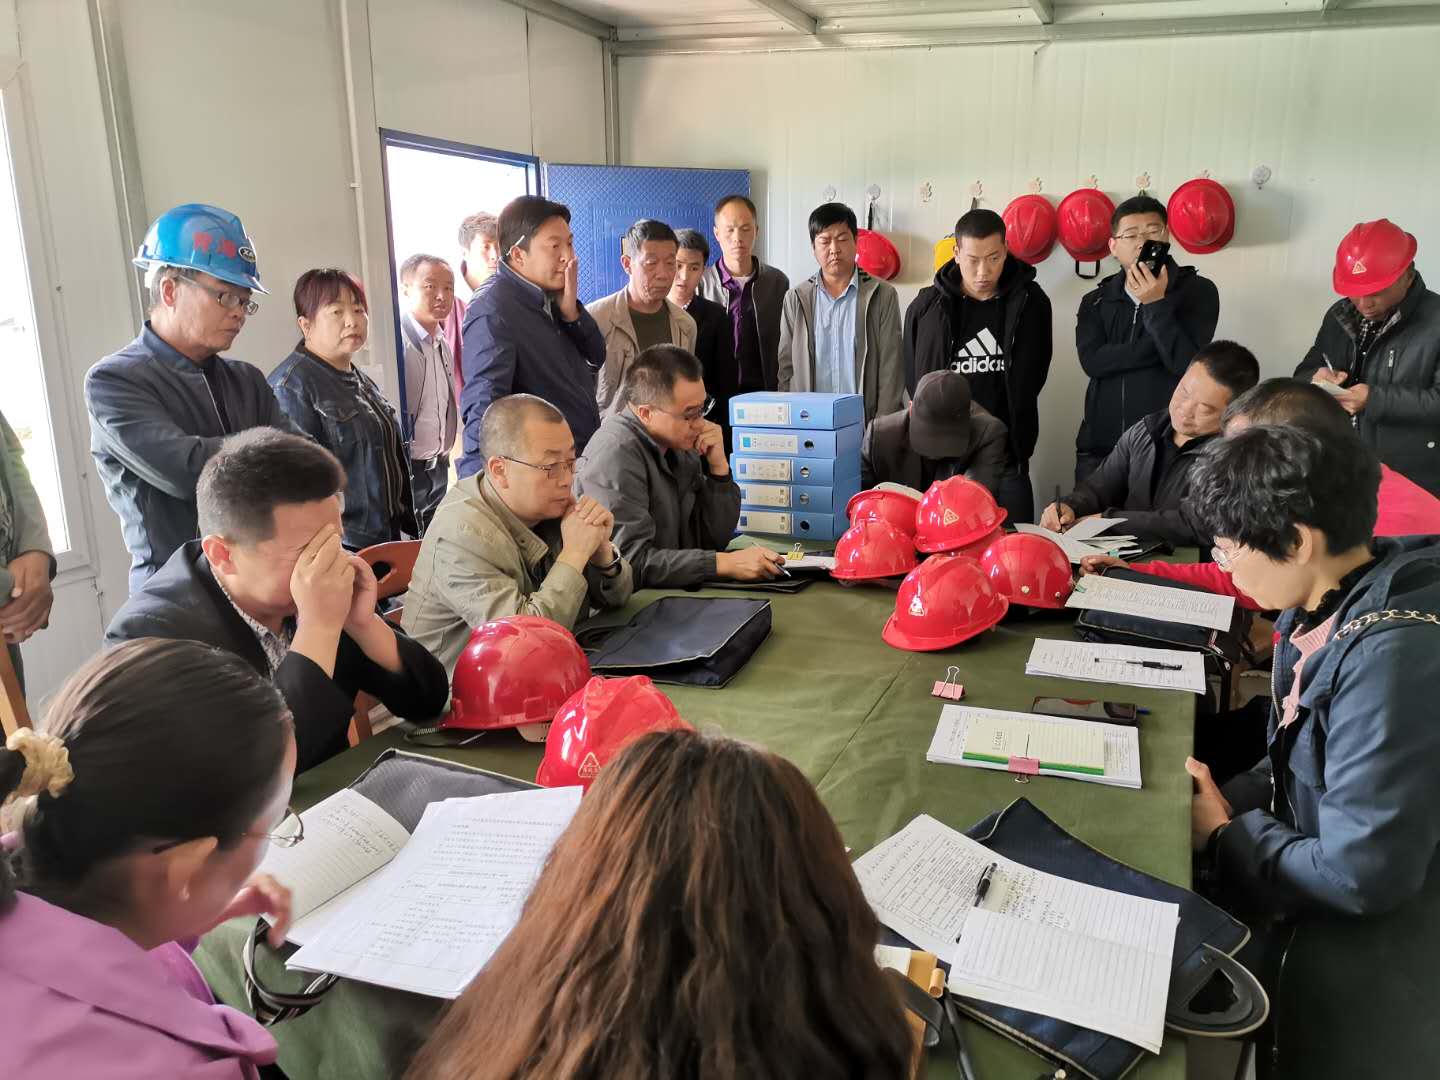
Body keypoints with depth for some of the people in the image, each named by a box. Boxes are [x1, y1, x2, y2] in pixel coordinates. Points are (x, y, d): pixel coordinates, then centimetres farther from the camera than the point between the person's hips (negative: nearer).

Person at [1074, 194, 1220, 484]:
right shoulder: (1095, 301, 10)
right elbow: (1093, 361, -8)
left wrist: (1156, 305, -17)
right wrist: (1158, 346, -14)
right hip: (1100, 448, 3)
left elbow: (1187, 364, -12)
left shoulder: (1197, 290, 1)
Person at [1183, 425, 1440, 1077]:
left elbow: (1358, 875, -29)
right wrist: (1223, 807, -6)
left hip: (1372, 949, -7)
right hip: (1316, 891, 8)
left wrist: (1224, 837, -13)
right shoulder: (1327, 603, -2)